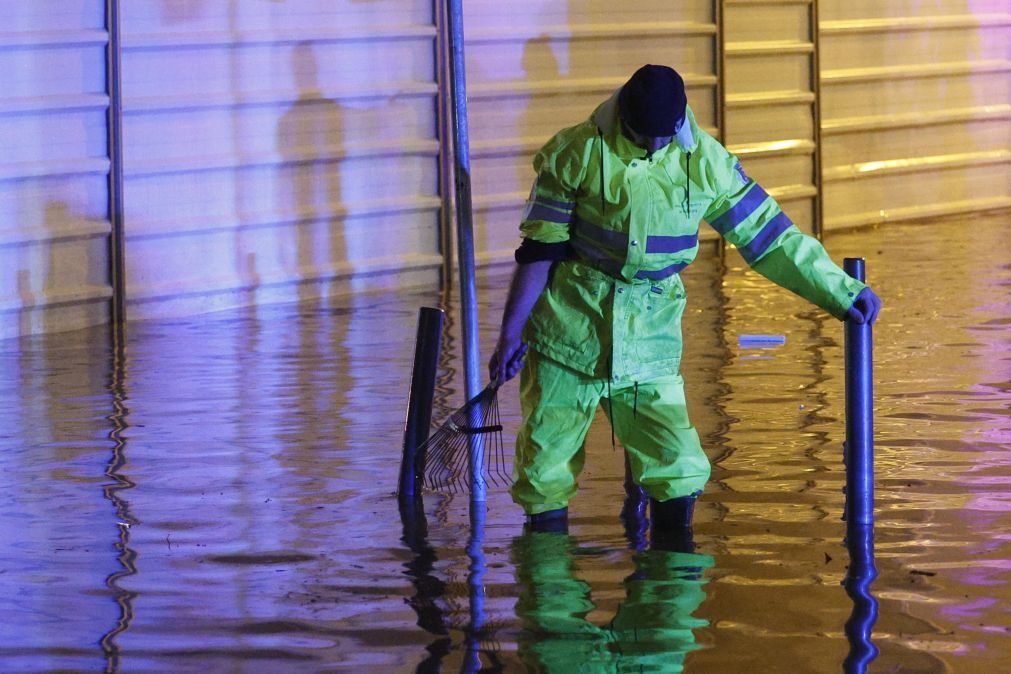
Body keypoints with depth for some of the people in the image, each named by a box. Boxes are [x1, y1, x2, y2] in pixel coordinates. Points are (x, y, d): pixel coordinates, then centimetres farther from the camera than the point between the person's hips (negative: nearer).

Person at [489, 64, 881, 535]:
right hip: (568, 333, -2)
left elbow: (768, 236, 6)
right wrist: (510, 335, -4)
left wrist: (842, 292, 4)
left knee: (679, 471, -9)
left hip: (649, 343, 2)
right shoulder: (578, 153, -8)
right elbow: (539, 251, -3)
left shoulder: (704, 160, -1)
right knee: (546, 467, 2)